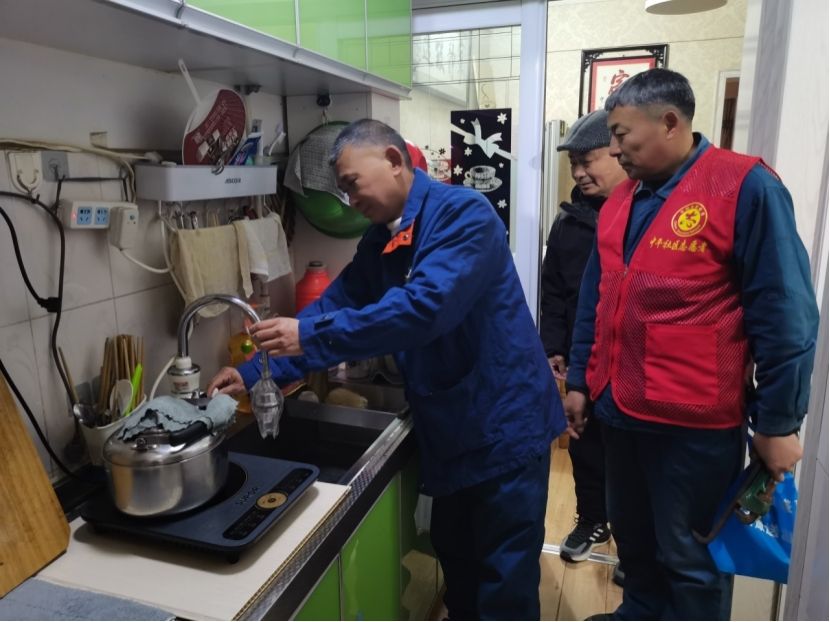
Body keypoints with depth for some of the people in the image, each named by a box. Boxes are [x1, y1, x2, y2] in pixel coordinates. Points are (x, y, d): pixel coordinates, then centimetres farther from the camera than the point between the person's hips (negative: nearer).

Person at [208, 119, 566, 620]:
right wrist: (255, 373, -5)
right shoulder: (380, 242, 7)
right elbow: (333, 306, 3)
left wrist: (311, 336, -30)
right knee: (455, 557, 24)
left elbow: (424, 307, -32)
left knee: (505, 580, 8)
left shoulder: (463, 214, -19)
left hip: (504, 422, -7)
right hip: (450, 429, 8)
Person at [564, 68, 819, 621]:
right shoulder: (620, 200, 7)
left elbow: (784, 313, -13)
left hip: (697, 423, -6)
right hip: (619, 411, 7)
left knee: (691, 557, 12)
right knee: (632, 537, 24)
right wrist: (579, 381, 14)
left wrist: (778, 421, -10)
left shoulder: (745, 186, -13)